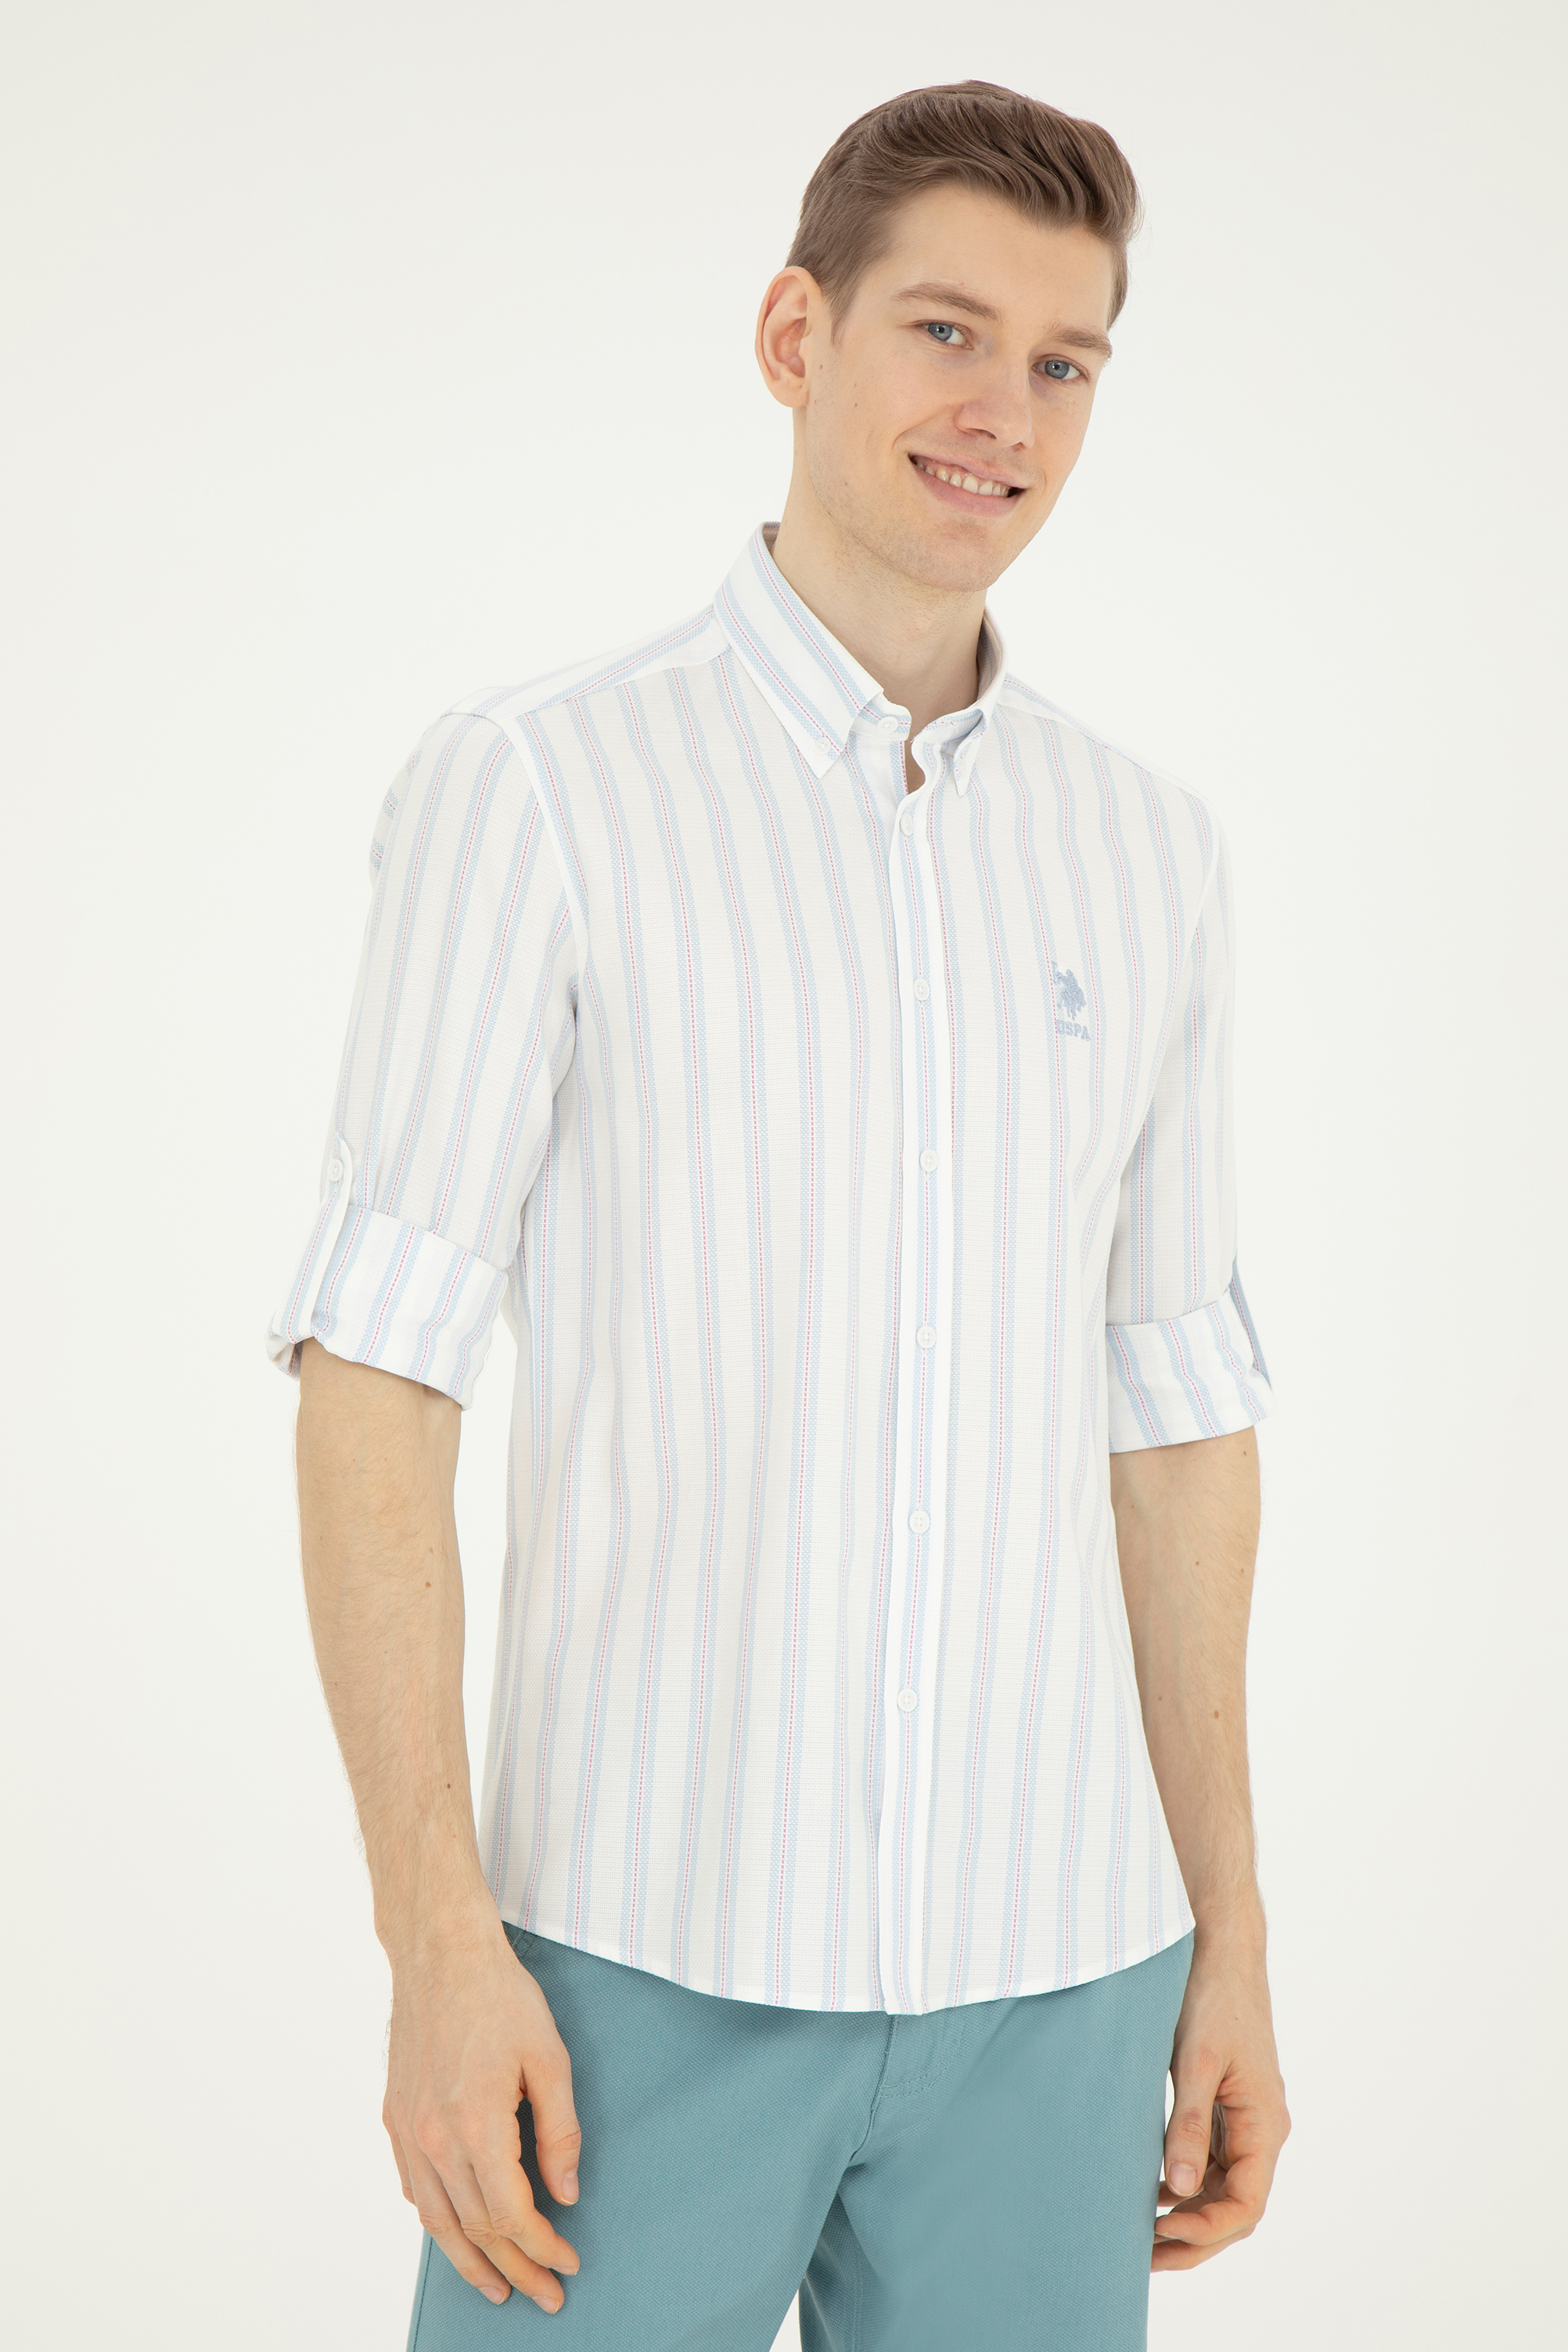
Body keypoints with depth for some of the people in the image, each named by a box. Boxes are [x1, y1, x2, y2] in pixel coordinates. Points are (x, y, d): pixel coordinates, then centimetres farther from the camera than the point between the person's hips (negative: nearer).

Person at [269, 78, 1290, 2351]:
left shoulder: (1149, 851, 8)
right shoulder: (533, 784, -6)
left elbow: (1173, 1406, 12)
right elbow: (375, 1375, -9)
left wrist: (1231, 1932, 10)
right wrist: (437, 1939, -14)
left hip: (1052, 1968, 4)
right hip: (652, 1946, -4)